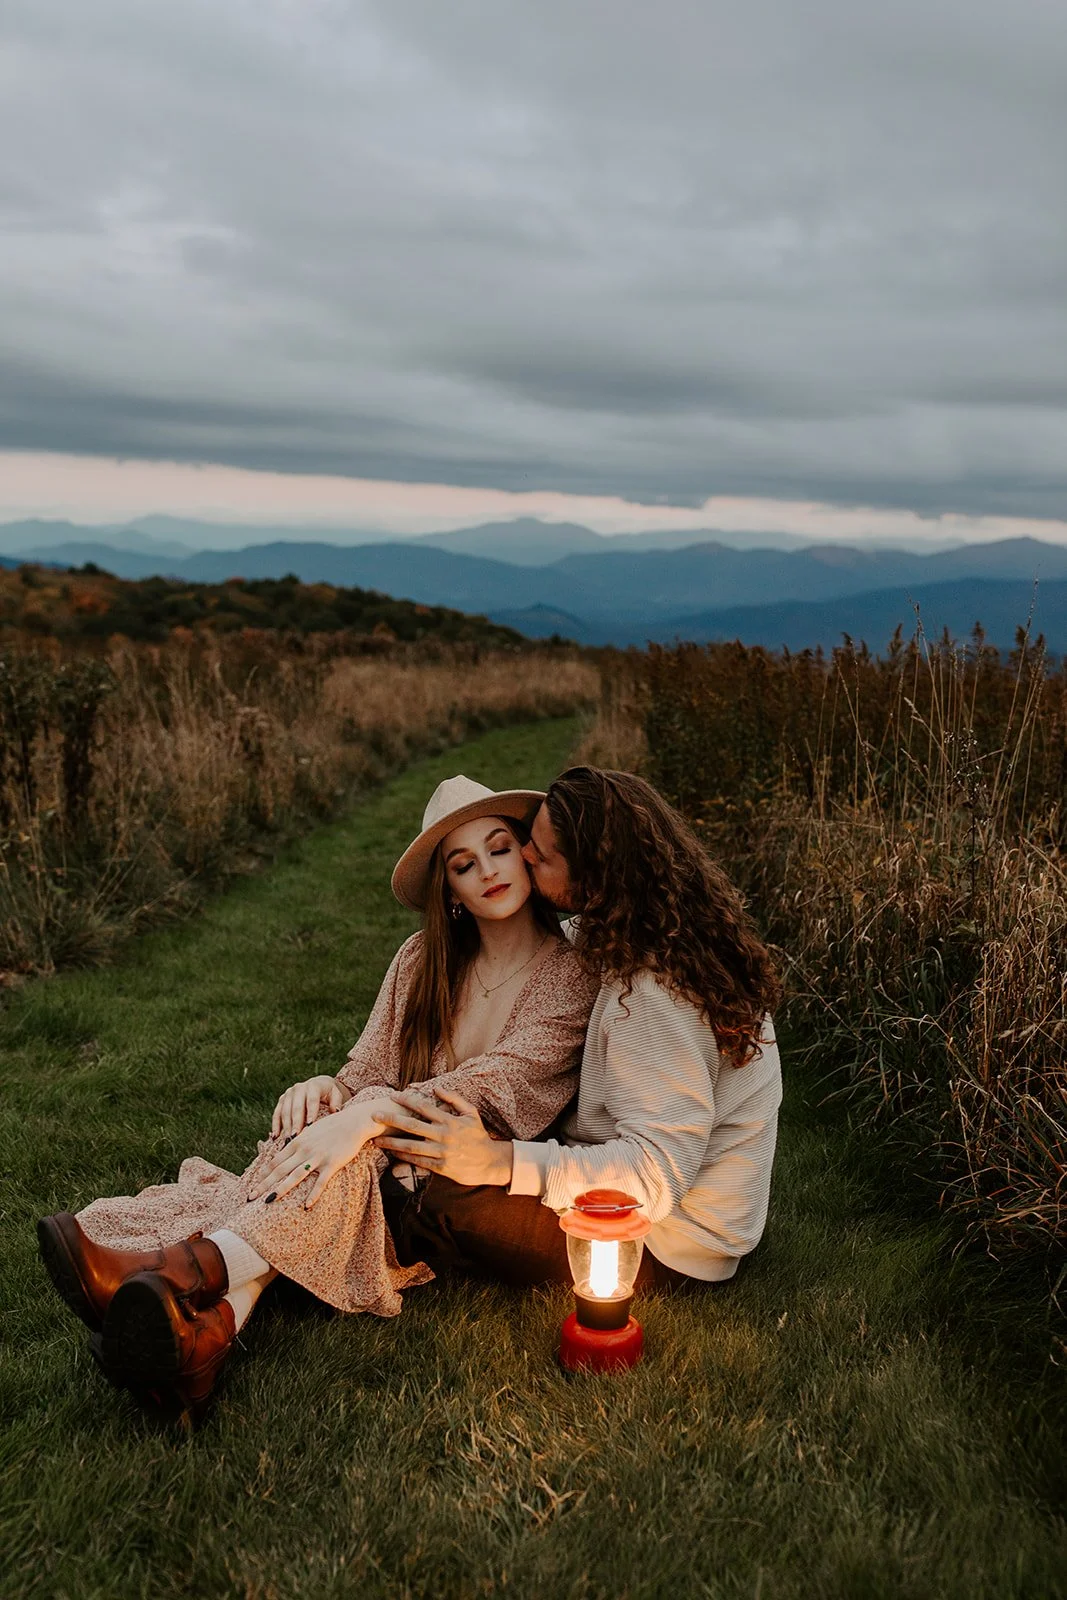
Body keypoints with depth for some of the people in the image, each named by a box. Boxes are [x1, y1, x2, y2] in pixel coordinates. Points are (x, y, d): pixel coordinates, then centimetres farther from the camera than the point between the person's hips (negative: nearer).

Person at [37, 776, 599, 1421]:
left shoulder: (571, 971, -8)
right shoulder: (423, 961, 7)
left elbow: (498, 1083, -21)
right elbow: (368, 1074, 3)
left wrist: (364, 1118, -34)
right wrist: (325, 1090, -22)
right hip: (396, 1161, 5)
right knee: (322, 1114, -27)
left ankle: (192, 1270, -47)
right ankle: (214, 1324, -47)